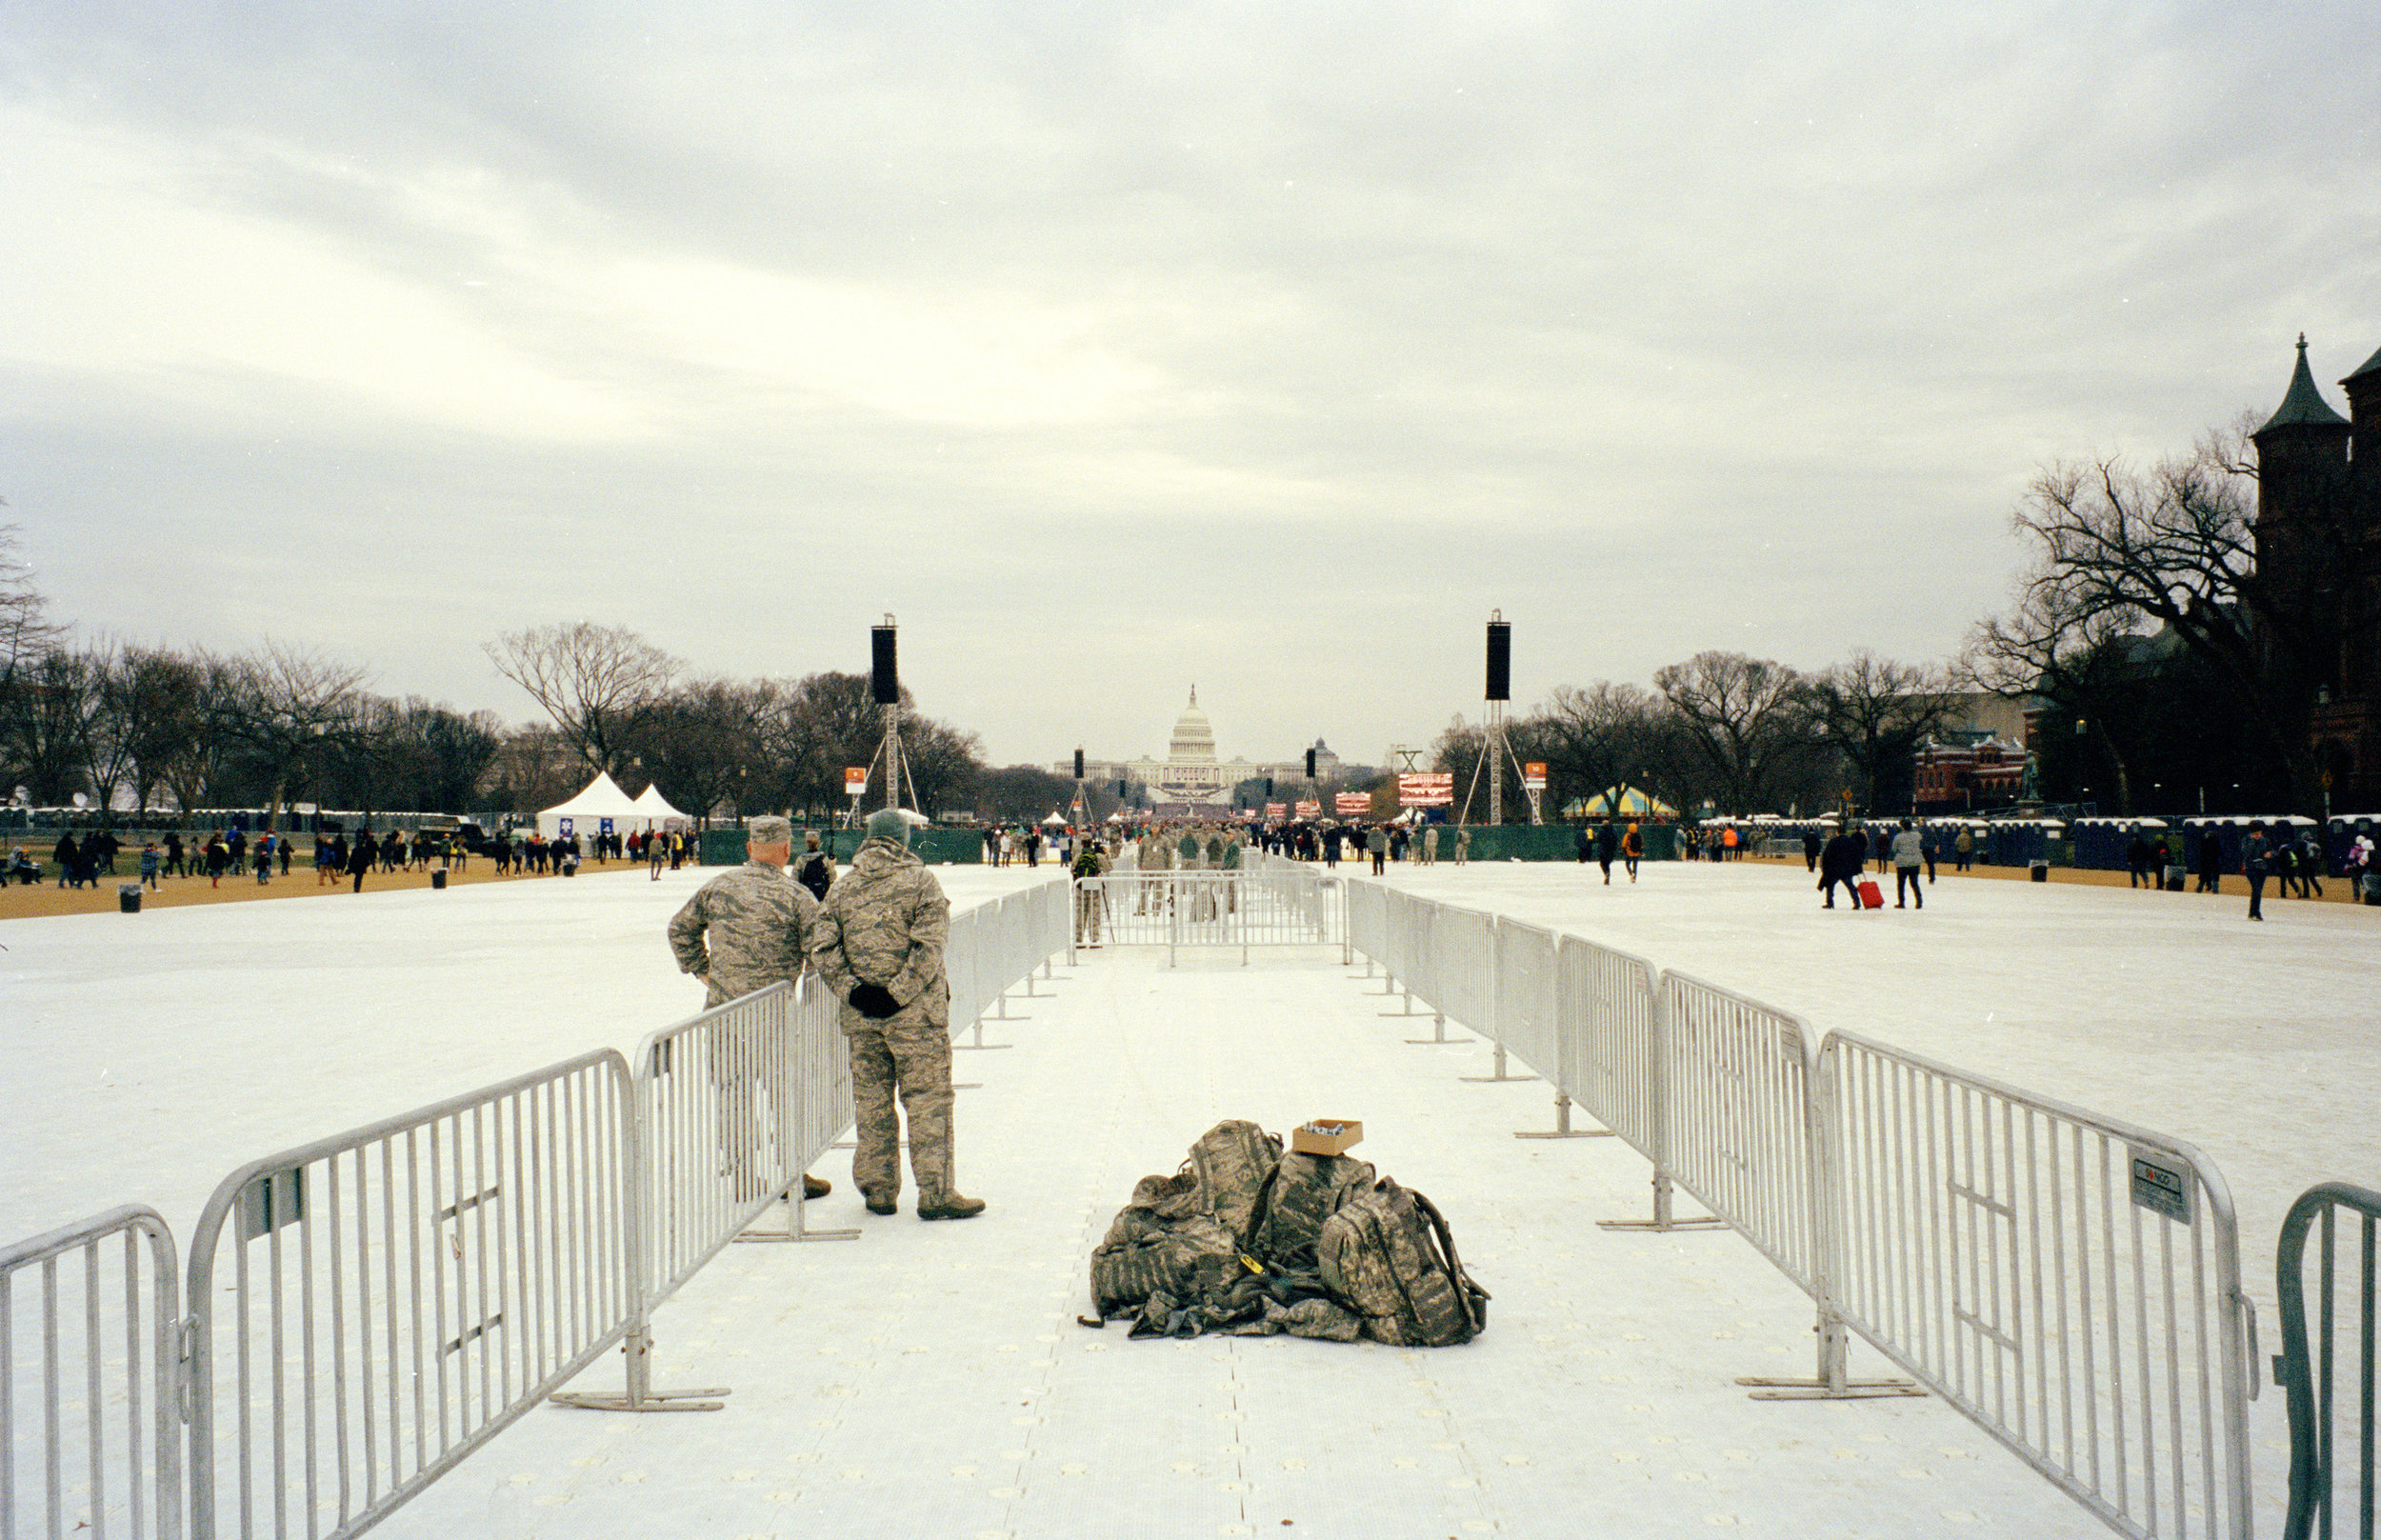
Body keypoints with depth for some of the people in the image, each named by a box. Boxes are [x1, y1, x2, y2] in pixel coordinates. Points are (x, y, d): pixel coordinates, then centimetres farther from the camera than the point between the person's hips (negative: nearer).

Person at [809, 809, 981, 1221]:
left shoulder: (841, 888, 8)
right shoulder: (920, 881, -4)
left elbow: (822, 950, 0)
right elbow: (929, 947, -15)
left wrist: (852, 991, -5)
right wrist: (897, 994, -15)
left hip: (861, 1017, 4)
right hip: (916, 1015, -4)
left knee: (871, 1101, 12)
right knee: (928, 1099, 0)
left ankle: (878, 1190, 18)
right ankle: (935, 1193, 0)